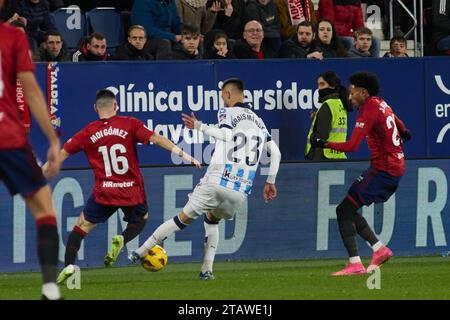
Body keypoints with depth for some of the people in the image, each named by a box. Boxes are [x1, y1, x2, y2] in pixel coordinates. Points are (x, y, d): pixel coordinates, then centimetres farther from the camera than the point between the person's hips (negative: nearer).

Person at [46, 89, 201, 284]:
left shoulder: (88, 133, 2)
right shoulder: (130, 125, -2)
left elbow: (62, 154, 6)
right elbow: (156, 139, -9)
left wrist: (42, 174, 18)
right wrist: (183, 155, -6)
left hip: (104, 193, 0)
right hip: (132, 193, 0)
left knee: (82, 227, 13)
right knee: (140, 220, 28)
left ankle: (69, 265, -7)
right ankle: (122, 240, -3)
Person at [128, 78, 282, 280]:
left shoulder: (227, 113, 5)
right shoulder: (258, 122, 22)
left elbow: (226, 135, -15)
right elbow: (275, 152, 18)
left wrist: (200, 127, -7)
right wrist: (270, 182, 25)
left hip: (217, 182, -4)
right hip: (241, 193, 4)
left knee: (184, 218, 6)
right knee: (212, 221, 28)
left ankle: (141, 251, 8)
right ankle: (207, 270, 13)